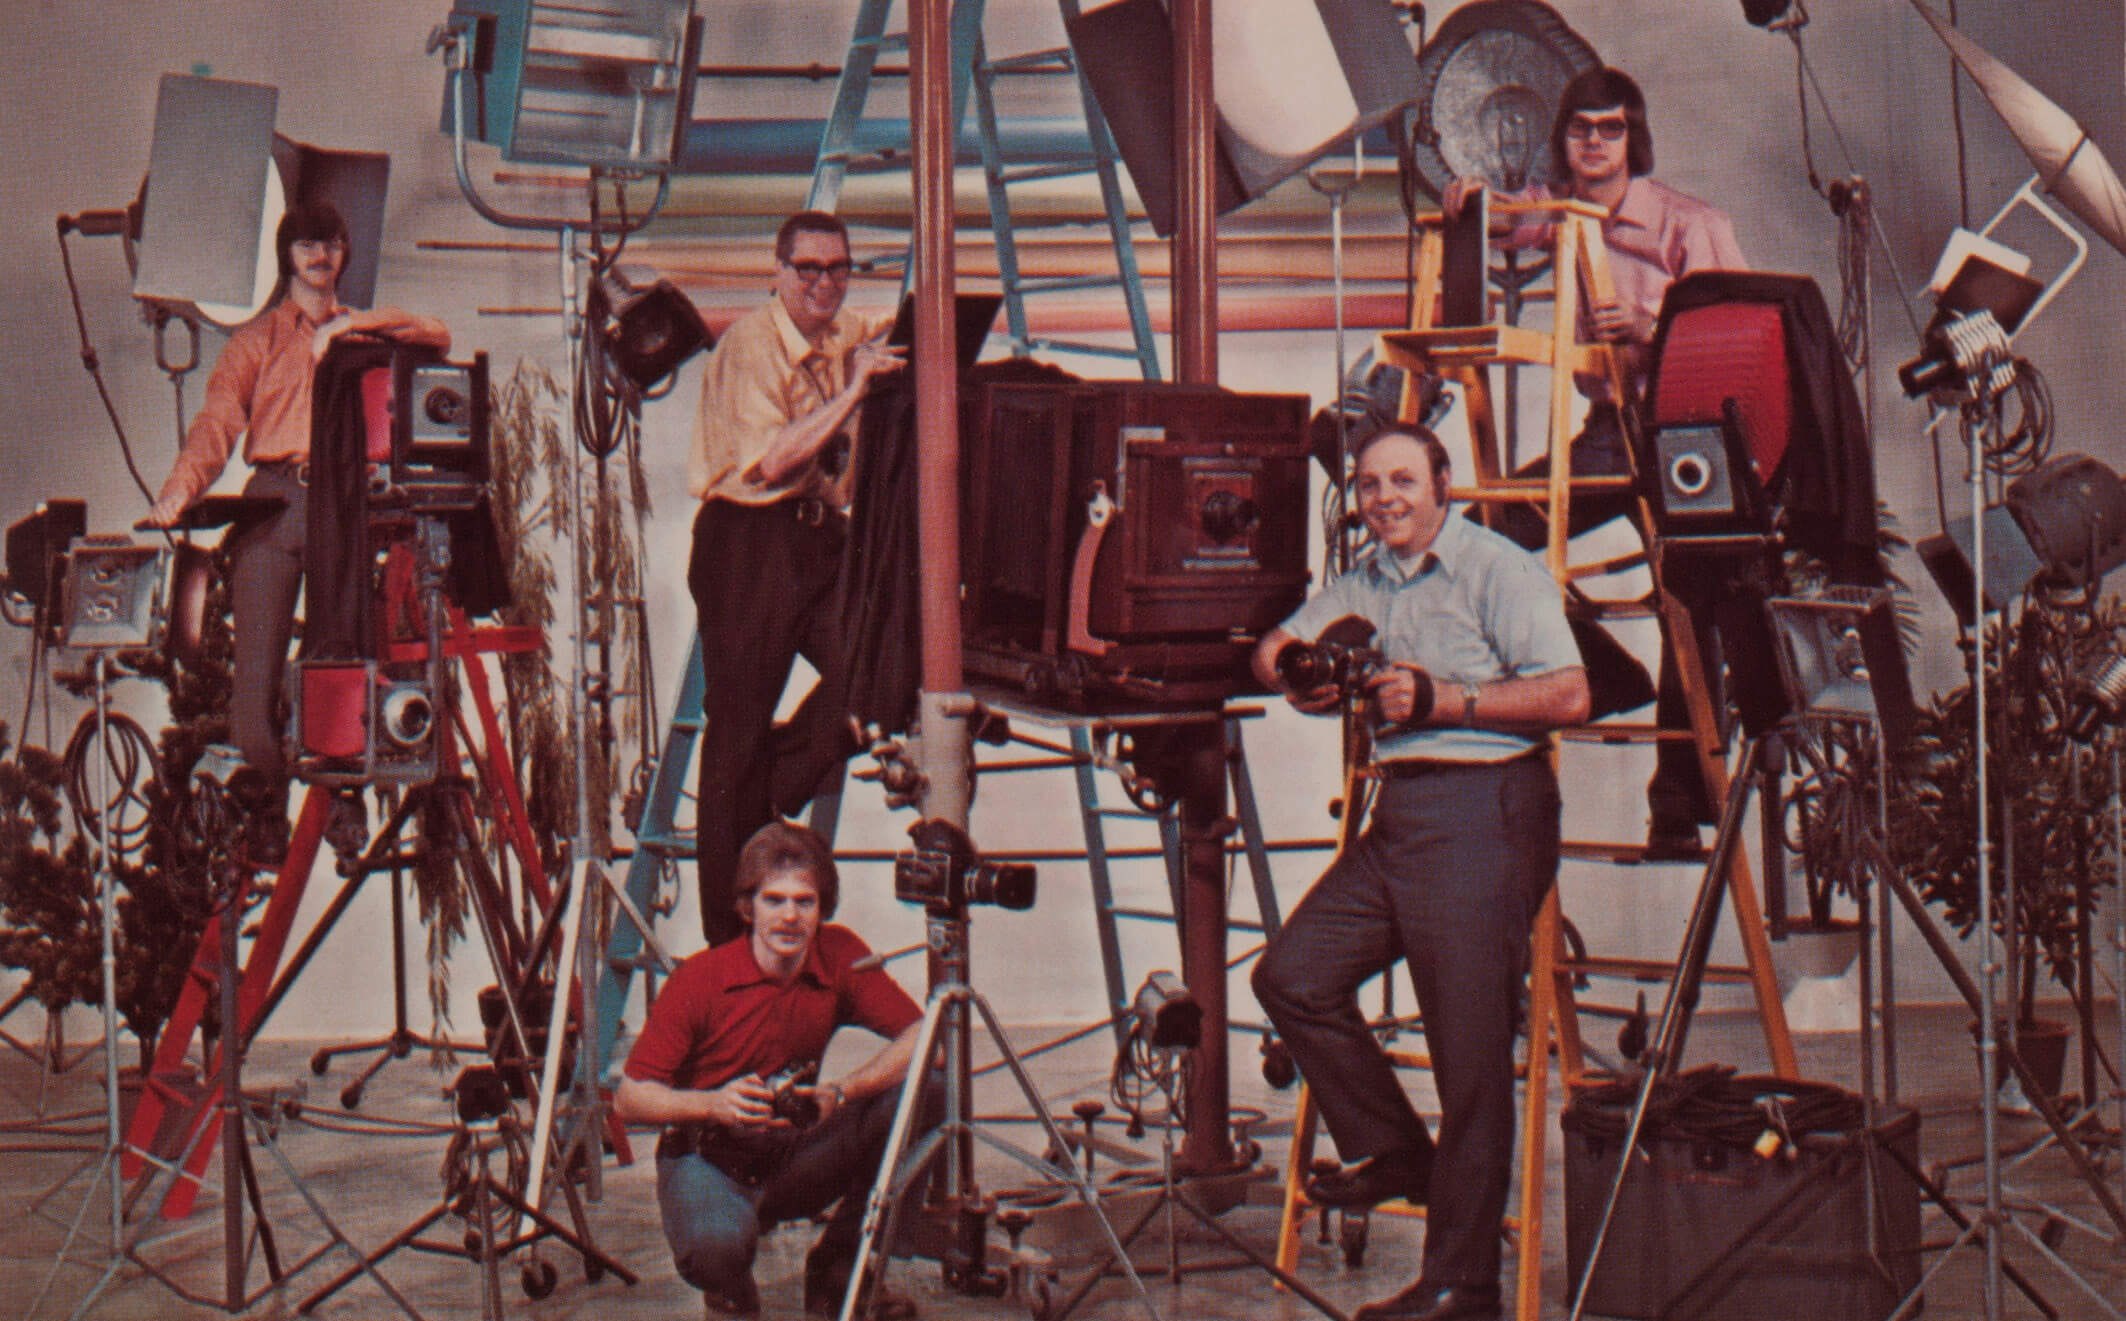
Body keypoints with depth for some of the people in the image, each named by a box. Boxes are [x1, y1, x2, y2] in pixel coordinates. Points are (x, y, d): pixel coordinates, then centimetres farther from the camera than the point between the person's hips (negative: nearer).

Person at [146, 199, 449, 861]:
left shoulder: (365, 333, 24)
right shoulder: (256, 340, 19)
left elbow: (437, 335, 5)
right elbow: (219, 418, 3)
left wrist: (347, 325, -2)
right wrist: (181, 489, -15)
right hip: (274, 501, -1)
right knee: (257, 668, -11)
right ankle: (264, 808, -3)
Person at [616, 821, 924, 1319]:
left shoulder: (840, 955, -7)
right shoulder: (701, 978, -15)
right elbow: (630, 1098, -13)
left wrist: (840, 1091, -29)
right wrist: (714, 1104, -31)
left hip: (794, 1157, 4)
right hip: (708, 1159, -4)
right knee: (715, 1247, -39)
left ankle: (837, 1272, -2)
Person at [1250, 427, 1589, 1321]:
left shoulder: (1497, 569, -6)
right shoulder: (1368, 582, 19)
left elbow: (1569, 694, -14)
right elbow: (1276, 648, 28)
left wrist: (1449, 699, -18)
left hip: (1484, 810, -8)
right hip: (1398, 811, 9)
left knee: (1471, 1055, -6)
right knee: (1291, 977, 4)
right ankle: (1393, 1152, 20)